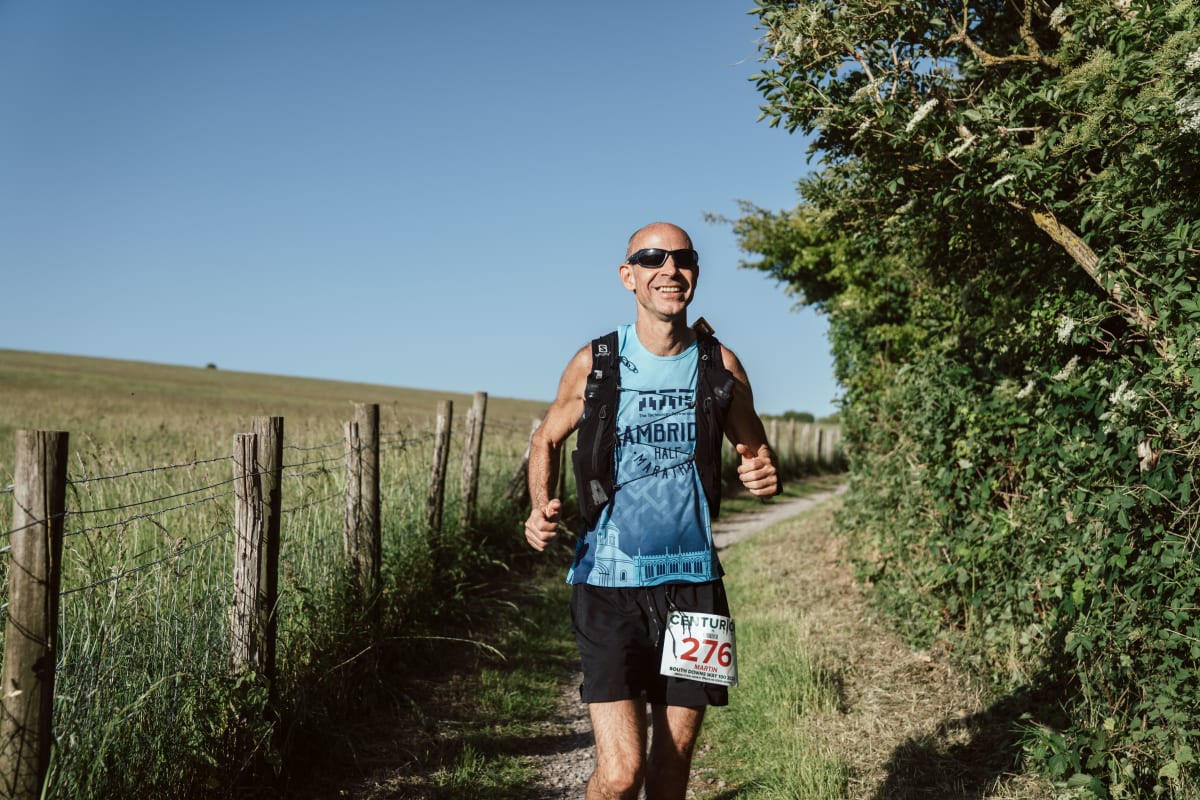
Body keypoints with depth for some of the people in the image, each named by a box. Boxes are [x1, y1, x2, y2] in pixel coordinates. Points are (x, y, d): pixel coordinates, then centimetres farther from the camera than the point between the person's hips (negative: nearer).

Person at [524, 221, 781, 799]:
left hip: (693, 583, 3)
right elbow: (546, 439, 13)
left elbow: (756, 453, 13)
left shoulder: (720, 365, 1)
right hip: (610, 584, -2)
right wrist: (541, 510, -5)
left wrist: (766, 476, -11)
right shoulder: (594, 363, -3)